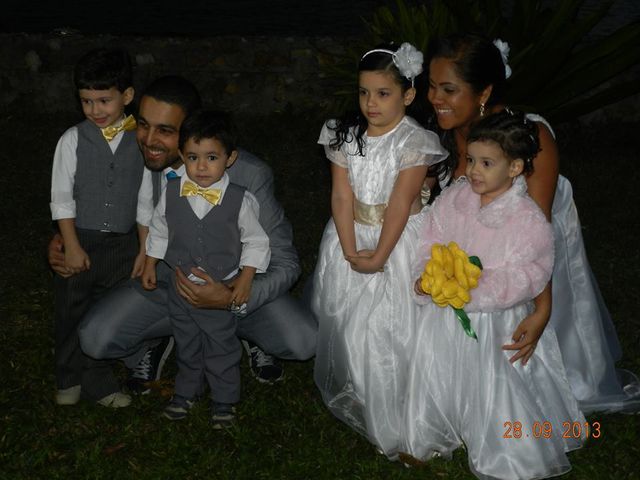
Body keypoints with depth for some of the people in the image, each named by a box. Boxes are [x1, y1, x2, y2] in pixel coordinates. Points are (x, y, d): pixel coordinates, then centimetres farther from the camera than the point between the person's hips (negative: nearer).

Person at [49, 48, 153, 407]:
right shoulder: (73, 140, -6)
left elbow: (145, 201, 2)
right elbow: (62, 198, -5)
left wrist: (145, 249, 1)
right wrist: (72, 246, -10)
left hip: (123, 243, 1)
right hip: (80, 241, -1)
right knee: (72, 313, 11)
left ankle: (98, 382, 25)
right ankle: (71, 379, 30)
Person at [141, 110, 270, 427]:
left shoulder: (240, 201, -18)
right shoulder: (171, 193, -11)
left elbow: (255, 241, -7)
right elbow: (158, 231, 6)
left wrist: (245, 279, -11)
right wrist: (149, 265, 10)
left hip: (221, 288, -3)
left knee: (222, 347, 13)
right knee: (186, 345, 22)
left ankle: (224, 400, 34)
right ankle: (186, 391, 44)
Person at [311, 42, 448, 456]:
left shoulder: (414, 142, -14)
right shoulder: (346, 135, -1)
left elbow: (400, 204, -17)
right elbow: (342, 196, -6)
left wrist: (380, 255, -19)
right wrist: (350, 250, -14)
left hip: (397, 239, -4)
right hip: (351, 236, 5)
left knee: (389, 326, -4)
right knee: (344, 317, 12)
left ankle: (391, 418, 13)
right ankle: (351, 397, 34)